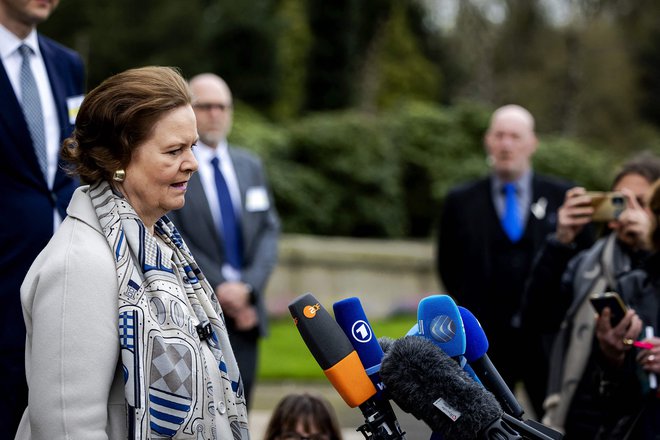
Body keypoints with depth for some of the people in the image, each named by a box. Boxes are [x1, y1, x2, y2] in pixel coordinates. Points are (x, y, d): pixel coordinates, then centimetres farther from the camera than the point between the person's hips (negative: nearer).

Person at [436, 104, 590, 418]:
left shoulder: (563, 197, 4)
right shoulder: (461, 201, 5)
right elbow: (448, 265, 13)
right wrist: (471, 307, 7)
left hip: (548, 337, 0)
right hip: (484, 342, 0)